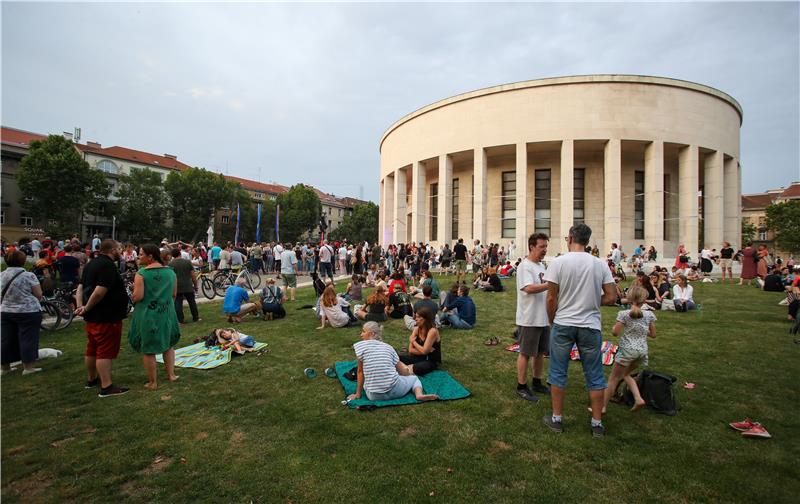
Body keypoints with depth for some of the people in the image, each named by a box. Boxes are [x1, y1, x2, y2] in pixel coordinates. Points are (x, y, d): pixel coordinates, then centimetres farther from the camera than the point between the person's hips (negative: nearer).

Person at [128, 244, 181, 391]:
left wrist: (134, 295, 3)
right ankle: (171, 374, 24)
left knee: (148, 348, 8)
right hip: (167, 313, 4)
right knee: (168, 343, 22)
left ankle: (152, 382, 16)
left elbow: (138, 297, -19)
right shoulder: (170, 271, 0)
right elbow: (174, 294, 5)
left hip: (147, 315, -4)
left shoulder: (141, 273, -14)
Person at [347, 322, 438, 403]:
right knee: (414, 378, 27)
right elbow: (404, 370, 14)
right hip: (395, 390, -1)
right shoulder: (388, 347, 10)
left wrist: (358, 394, 12)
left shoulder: (360, 345, 1)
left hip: (374, 396, 1)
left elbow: (360, 371, 1)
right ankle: (419, 394, -2)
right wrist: (410, 376, 36)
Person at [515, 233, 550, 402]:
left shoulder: (541, 266, 13)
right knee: (526, 353, 2)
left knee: (540, 352, 17)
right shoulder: (525, 266, -15)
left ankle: (537, 383, 32)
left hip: (544, 318, 9)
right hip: (529, 319, -9)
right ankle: (521, 387, 14)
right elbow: (529, 288, -27)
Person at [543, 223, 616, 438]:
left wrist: (552, 321, 7)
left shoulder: (559, 262, -10)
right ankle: (597, 423, 24)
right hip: (590, 325, 2)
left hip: (563, 324, -2)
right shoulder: (600, 264, -2)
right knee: (594, 376, 14)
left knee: (557, 374, 11)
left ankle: (556, 419, 20)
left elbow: (551, 298, -8)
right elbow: (611, 297, -1)